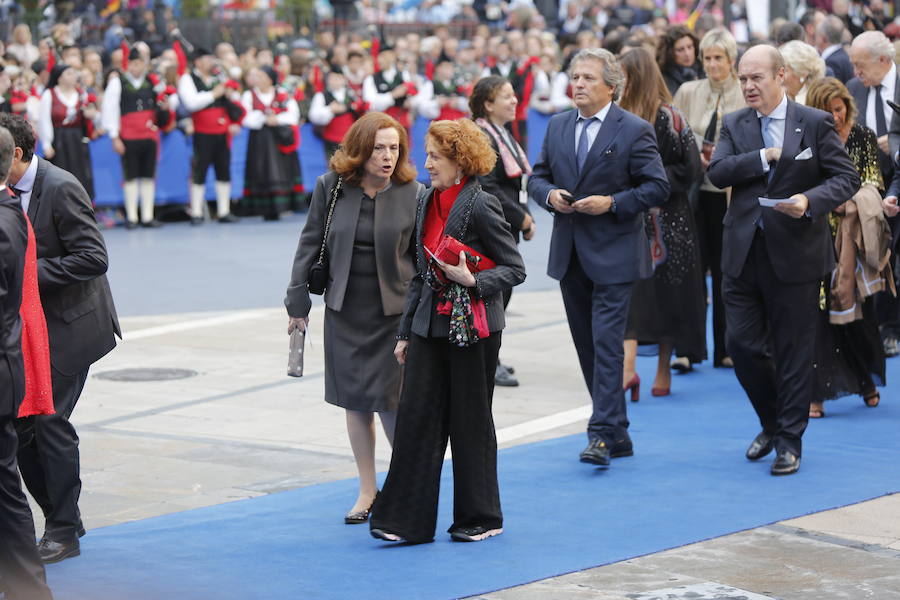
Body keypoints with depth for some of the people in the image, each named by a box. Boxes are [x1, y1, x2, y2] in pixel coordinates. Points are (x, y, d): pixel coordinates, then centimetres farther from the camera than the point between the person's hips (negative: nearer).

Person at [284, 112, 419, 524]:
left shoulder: (412, 193, -7)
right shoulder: (332, 187, -3)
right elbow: (311, 243, 5)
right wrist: (298, 301, 4)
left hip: (394, 311, -3)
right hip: (345, 309, 3)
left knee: (389, 401, -6)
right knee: (355, 401, 9)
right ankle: (367, 491, 21)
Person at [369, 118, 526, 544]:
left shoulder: (481, 206, -13)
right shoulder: (426, 202, 9)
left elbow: (515, 268, -8)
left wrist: (473, 281, -24)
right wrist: (405, 332, 16)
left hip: (472, 328, -7)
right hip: (431, 325, 7)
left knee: (469, 420, 3)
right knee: (416, 415, 1)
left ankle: (481, 517, 17)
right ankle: (408, 520, 4)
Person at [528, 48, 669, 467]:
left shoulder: (635, 131, -7)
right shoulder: (558, 127, 10)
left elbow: (657, 187, -8)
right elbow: (537, 177, 16)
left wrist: (612, 203, -18)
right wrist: (549, 194, -6)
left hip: (613, 252, -6)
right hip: (569, 254, 6)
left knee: (606, 343, -12)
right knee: (587, 346, 10)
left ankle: (602, 434, -13)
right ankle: (616, 432, 19)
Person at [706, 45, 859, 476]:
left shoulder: (815, 124, -2)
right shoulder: (734, 125, 8)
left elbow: (847, 177, -5)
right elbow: (717, 173, -6)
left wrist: (810, 201, -21)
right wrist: (765, 157, -15)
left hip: (795, 254, -3)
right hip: (744, 253, 3)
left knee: (794, 350, 3)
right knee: (742, 343, 3)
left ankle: (789, 439, 14)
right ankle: (772, 423, 25)